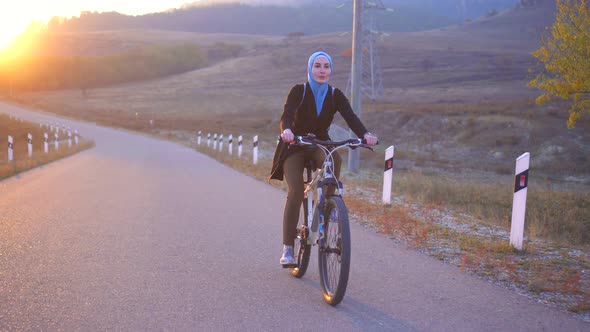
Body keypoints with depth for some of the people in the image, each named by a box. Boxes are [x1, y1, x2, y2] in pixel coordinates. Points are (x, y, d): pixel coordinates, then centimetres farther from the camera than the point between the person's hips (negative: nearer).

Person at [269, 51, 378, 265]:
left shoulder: (335, 96, -3)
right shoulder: (299, 91, -10)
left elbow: (350, 117, -18)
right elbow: (286, 115, -26)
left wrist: (365, 134, -39)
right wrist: (286, 130, -50)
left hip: (321, 146, 2)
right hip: (295, 147, -2)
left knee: (334, 159, -34)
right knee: (296, 192, -22)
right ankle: (287, 249, -19)